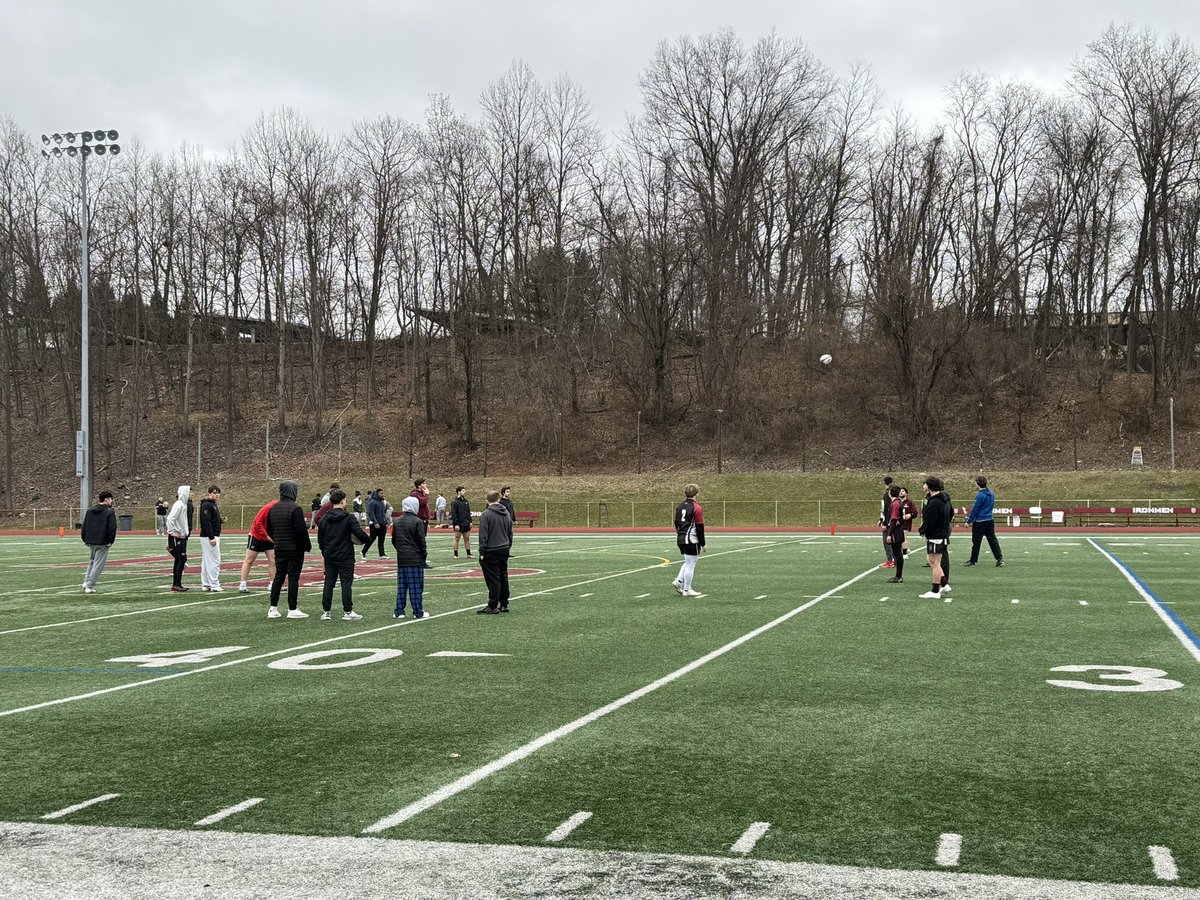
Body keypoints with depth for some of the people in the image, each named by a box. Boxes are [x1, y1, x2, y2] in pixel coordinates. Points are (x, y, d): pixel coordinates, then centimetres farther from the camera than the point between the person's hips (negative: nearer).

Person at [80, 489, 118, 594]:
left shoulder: (90, 511, 10)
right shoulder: (110, 512, -9)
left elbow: (83, 527, 11)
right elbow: (112, 528, -15)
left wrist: (85, 540, 18)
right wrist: (110, 541, -5)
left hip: (90, 541, 6)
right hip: (103, 542, -6)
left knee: (92, 560, 25)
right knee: (98, 564, 1)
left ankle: (86, 582, 16)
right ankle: (89, 586, -1)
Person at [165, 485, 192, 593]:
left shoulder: (184, 504, 13)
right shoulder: (179, 505, -16)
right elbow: (170, 519, -24)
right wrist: (173, 532, -19)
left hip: (181, 536, 10)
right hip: (177, 537, -10)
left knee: (179, 560, 11)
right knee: (182, 559, -9)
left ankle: (176, 584, 16)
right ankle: (176, 585, -7)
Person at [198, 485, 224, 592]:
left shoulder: (213, 505, 18)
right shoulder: (206, 505, -13)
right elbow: (206, 522, -20)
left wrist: (221, 520, 6)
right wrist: (211, 538, -23)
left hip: (213, 536, 10)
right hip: (209, 537, -10)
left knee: (206, 562, 12)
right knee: (214, 561, -10)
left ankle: (205, 584, 16)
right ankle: (214, 585, -9)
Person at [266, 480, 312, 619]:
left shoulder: (273, 509, 9)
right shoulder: (295, 508, -15)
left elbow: (269, 529, 15)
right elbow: (301, 529, -19)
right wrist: (307, 545, -8)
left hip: (279, 549, 7)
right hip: (295, 549, -7)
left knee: (278, 576, 11)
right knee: (293, 577, -3)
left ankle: (273, 609, 11)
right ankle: (292, 610, -1)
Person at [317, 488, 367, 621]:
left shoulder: (324, 519, 4)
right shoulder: (349, 518, -12)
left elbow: (320, 539, 8)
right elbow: (360, 534, -17)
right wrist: (366, 539, 4)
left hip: (329, 557, 5)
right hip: (345, 557, -5)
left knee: (328, 584, 9)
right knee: (346, 583, 1)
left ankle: (325, 612, 9)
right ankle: (347, 612, 2)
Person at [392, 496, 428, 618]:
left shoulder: (397, 522, 8)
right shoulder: (417, 522, -11)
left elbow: (394, 540, 13)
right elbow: (421, 541, -11)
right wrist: (424, 553, 2)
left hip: (401, 559, 5)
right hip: (415, 559, -5)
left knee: (401, 586, 10)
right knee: (416, 586, -1)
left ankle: (399, 612, 12)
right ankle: (418, 612, 2)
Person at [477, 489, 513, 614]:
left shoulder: (486, 514, -12)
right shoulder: (506, 514, 10)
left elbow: (483, 536, -15)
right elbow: (510, 533, 18)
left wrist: (482, 552, -10)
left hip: (491, 552, -7)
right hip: (504, 550, 7)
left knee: (493, 579, -5)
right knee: (503, 578, 13)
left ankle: (493, 606, -4)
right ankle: (504, 604, 18)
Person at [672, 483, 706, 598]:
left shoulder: (679, 507, 11)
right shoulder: (696, 508, -11)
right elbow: (700, 528, -11)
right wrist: (702, 544, -6)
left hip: (680, 539, 8)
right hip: (691, 540, -8)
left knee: (688, 562, 21)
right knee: (690, 564, 0)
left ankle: (678, 581, 8)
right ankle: (687, 590, 4)